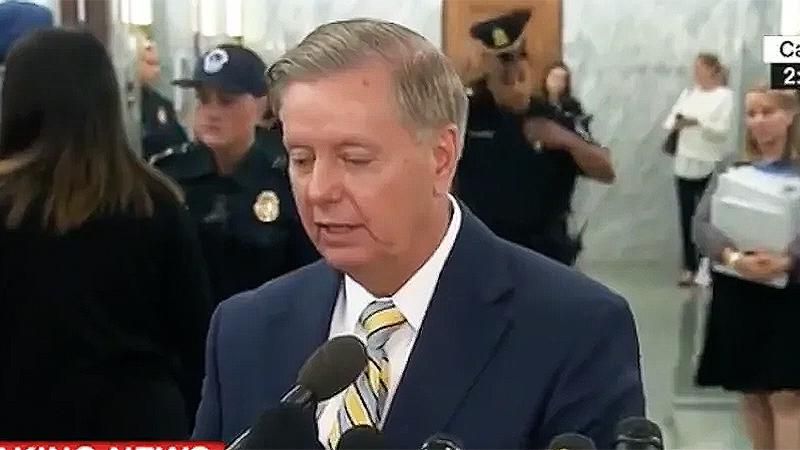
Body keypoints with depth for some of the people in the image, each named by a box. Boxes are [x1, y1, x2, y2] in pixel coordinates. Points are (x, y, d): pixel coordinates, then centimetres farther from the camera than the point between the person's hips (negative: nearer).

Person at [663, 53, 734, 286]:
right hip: (685, 165, 5)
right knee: (687, 218, 5)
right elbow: (670, 120, 6)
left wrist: (697, 122, -23)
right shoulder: (688, 93, 12)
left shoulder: (725, 96, -3)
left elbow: (723, 130, -12)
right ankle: (690, 267, 13)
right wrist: (675, 124, -16)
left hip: (711, 166, -5)